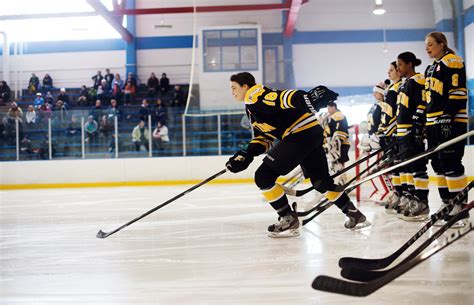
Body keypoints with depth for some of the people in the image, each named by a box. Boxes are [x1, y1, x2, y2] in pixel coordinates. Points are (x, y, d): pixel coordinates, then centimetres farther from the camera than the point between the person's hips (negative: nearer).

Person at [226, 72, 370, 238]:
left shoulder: (255, 95, -7)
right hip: (313, 134, 10)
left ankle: (288, 219, -1)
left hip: (301, 134, -10)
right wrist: (246, 154, 10)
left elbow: (284, 97, -24)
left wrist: (307, 98, -39)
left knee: (264, 176, -7)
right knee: (321, 182, 21)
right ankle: (355, 215, 28)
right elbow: (264, 136, 23)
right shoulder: (252, 108, 24)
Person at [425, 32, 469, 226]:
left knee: (450, 164, -12)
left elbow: (457, 92, -15)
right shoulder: (431, 69, 21)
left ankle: (461, 208, -9)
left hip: (451, 122, -10)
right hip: (434, 123, 10)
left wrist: (447, 116, -22)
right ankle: (448, 205, 17)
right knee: (438, 164, 10)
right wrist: (424, 122, 20)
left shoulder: (451, 62, -6)